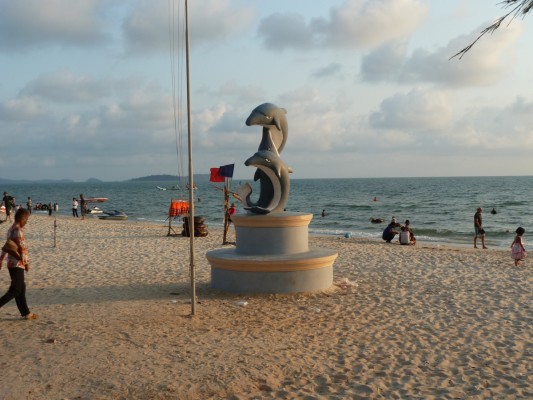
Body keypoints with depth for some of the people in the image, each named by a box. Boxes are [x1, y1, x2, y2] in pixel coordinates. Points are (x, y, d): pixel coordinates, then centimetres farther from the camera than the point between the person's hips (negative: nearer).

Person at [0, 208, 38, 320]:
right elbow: (21, 248, -19)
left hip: (12, 264, 10)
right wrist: (26, 263, -12)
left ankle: (25, 313, 15)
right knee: (15, 290, -3)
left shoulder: (11, 229, 14)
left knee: (21, 288, 11)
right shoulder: (18, 230, -17)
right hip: (17, 264, -10)